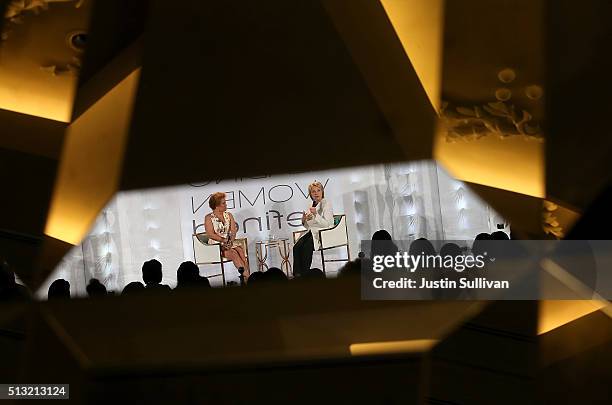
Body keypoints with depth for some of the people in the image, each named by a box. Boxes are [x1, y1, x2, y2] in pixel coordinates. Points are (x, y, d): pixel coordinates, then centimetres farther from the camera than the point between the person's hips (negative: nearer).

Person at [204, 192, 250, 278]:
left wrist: (230, 241, -15)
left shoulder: (229, 215, 13)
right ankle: (245, 274, -35)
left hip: (230, 243, 4)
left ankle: (247, 275, -36)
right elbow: (210, 234, -10)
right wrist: (224, 240, -17)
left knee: (240, 250, -27)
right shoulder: (209, 218, -1)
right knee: (233, 253, -30)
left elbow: (233, 231, 4)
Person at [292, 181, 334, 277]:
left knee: (307, 247, -32)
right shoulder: (312, 205, 18)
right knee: (296, 247, -22)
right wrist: (304, 220, -1)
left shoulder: (326, 203, -2)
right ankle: (297, 274, -26)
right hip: (312, 232, 6)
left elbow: (326, 224, -12)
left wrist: (316, 214, -23)